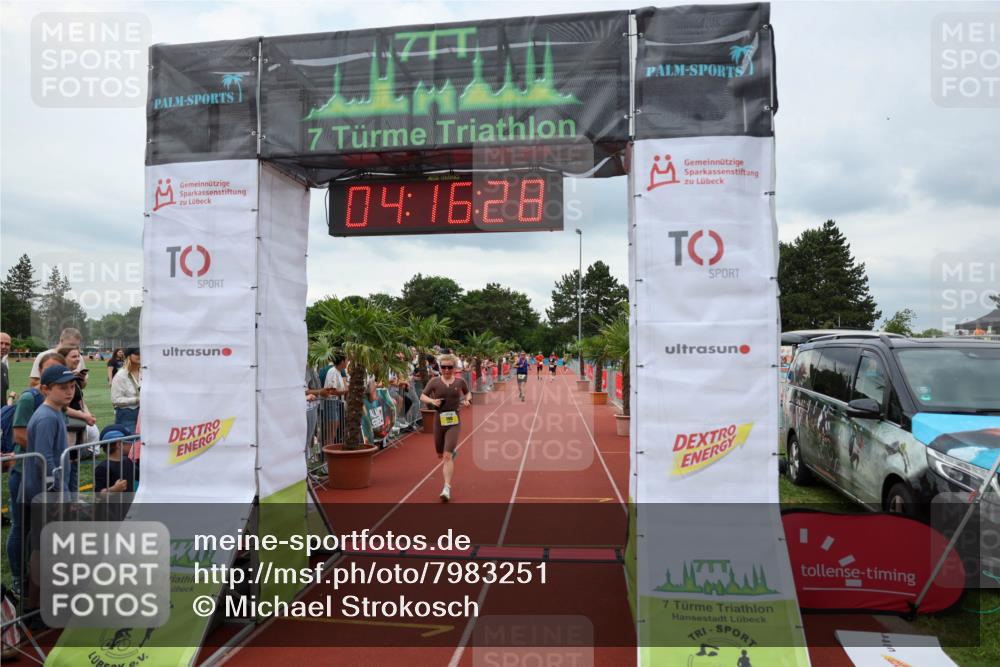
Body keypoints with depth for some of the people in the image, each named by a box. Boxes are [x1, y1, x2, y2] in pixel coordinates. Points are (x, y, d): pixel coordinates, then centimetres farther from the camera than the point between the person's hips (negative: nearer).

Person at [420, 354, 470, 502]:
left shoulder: (460, 382, 1)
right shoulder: (435, 382, -2)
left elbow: (468, 393, 20)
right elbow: (422, 396, 3)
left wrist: (467, 400, -2)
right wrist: (431, 400, -16)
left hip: (454, 421, -2)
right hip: (439, 421, 2)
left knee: (447, 456, -12)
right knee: (440, 454, 19)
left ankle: (447, 488, -8)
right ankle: (453, 451, 55)